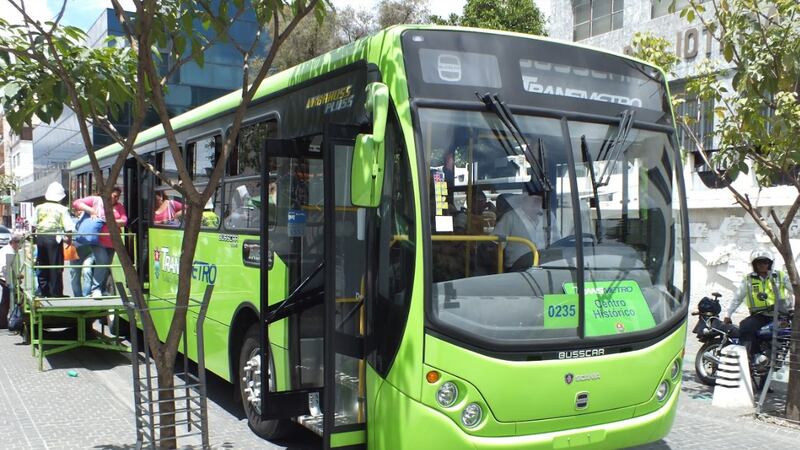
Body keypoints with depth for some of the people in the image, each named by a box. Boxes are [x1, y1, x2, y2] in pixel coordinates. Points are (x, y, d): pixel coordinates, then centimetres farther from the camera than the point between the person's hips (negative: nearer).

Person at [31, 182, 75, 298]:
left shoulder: (39, 208, 8)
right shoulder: (62, 209, -5)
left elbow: (33, 225, 9)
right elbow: (68, 228, -8)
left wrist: (35, 236, 23)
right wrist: (69, 239, 6)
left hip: (40, 237, 5)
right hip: (54, 238, -5)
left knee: (42, 266, 14)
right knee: (56, 266, 1)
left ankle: (44, 291, 19)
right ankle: (56, 293, 2)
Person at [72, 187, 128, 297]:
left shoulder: (119, 207, 14)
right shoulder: (95, 200, 3)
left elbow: (124, 221, 3)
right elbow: (76, 203, -1)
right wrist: (91, 211, -13)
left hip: (111, 241, 5)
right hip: (98, 240, -5)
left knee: (107, 265, 10)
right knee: (102, 261, -20)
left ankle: (103, 289, 23)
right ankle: (96, 289, -13)